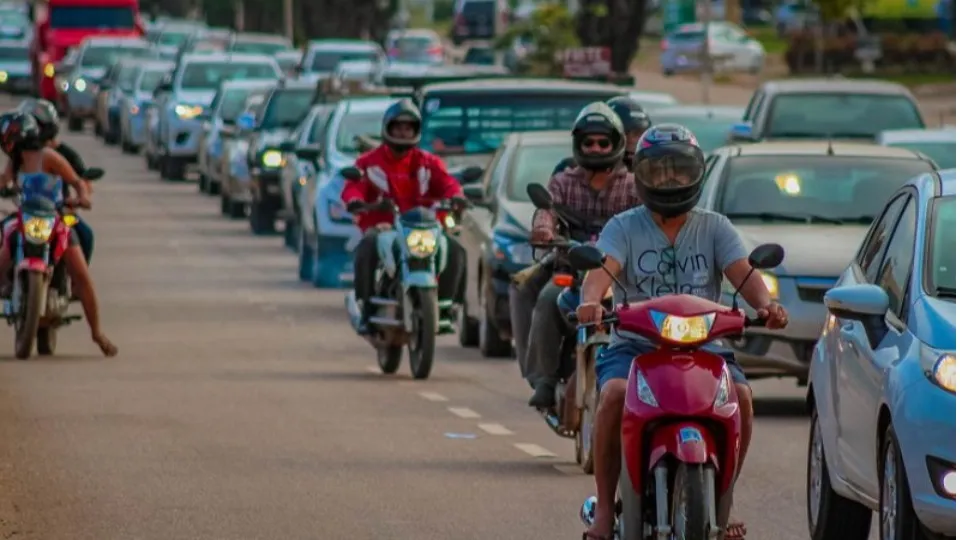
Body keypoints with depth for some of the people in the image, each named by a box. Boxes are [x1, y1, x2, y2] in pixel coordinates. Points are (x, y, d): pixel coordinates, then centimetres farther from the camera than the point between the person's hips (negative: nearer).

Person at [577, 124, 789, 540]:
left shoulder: (714, 228, 13)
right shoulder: (624, 228, 8)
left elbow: (743, 273, -3)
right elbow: (603, 268, -12)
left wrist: (764, 304, -27)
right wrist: (591, 301, -36)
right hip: (635, 345, -1)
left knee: (740, 396, -27)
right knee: (615, 394, -33)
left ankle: (723, 505, -10)